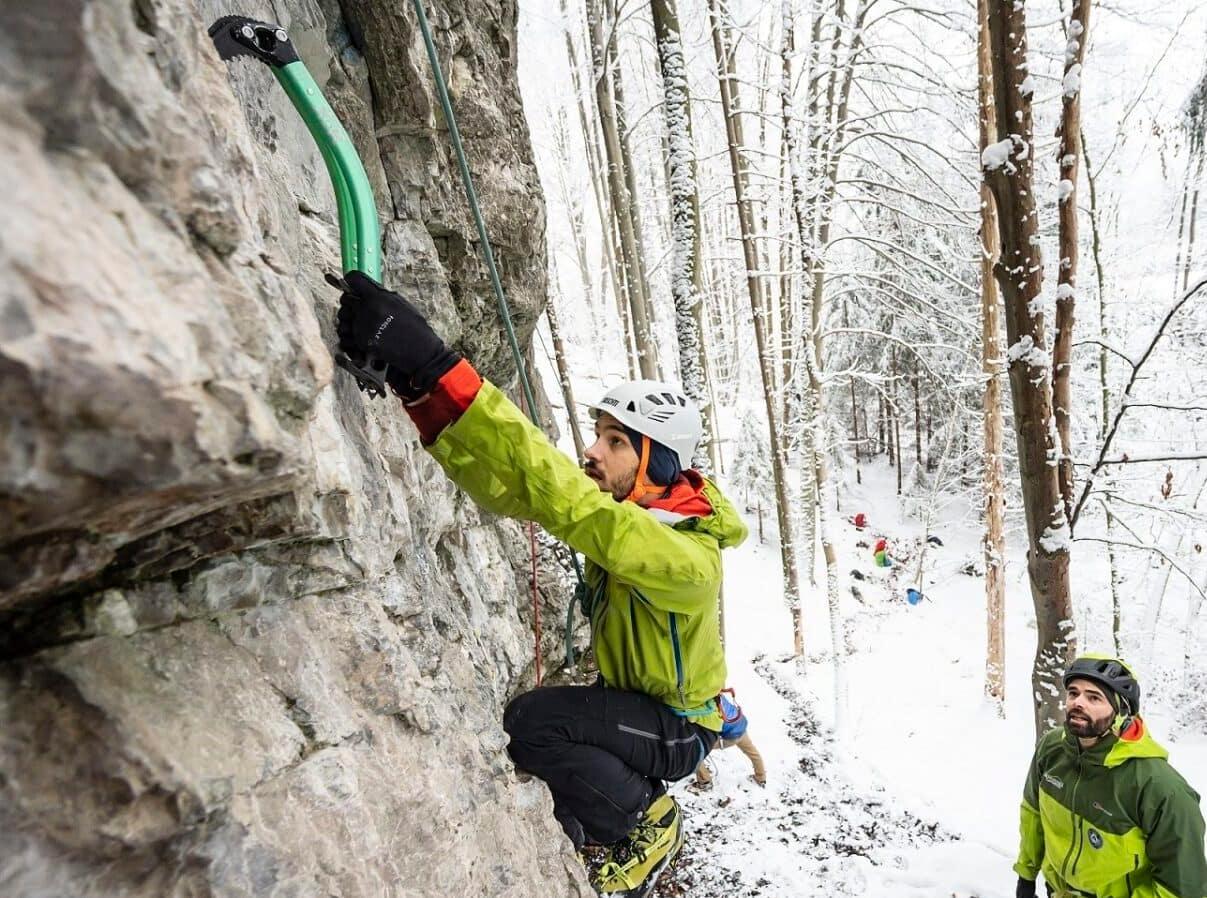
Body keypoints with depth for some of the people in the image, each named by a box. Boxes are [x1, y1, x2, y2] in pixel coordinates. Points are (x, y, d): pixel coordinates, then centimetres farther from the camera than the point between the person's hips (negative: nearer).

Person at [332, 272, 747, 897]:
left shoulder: (691, 559, -34)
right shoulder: (618, 507, -12)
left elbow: (567, 501, -50)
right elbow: (507, 486, -24)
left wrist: (437, 369, -58)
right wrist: (416, 380, -39)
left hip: (678, 728, -7)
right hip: (627, 702, 7)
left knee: (531, 724, -27)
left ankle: (649, 819, -1)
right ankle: (606, 826, 20)